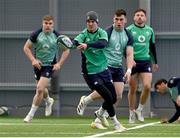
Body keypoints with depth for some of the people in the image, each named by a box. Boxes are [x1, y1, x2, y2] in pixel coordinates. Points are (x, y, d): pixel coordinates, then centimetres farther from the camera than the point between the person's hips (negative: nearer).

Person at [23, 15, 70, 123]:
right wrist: (33, 60, -11)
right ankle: (48, 101, 52)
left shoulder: (57, 36, -6)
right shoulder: (36, 35, -6)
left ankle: (31, 114, -6)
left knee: (40, 89, -17)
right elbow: (26, 47, 2)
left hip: (49, 66, -2)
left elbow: (66, 50, 6)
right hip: (38, 65, 2)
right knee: (42, 89, 16)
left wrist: (59, 63, -3)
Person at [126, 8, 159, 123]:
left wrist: (155, 62, 24)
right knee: (133, 89, 2)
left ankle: (140, 109, 8)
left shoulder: (150, 30, 9)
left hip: (146, 61, 2)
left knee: (147, 86, -13)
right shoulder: (129, 30, -1)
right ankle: (132, 113, 15)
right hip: (133, 61, -2)